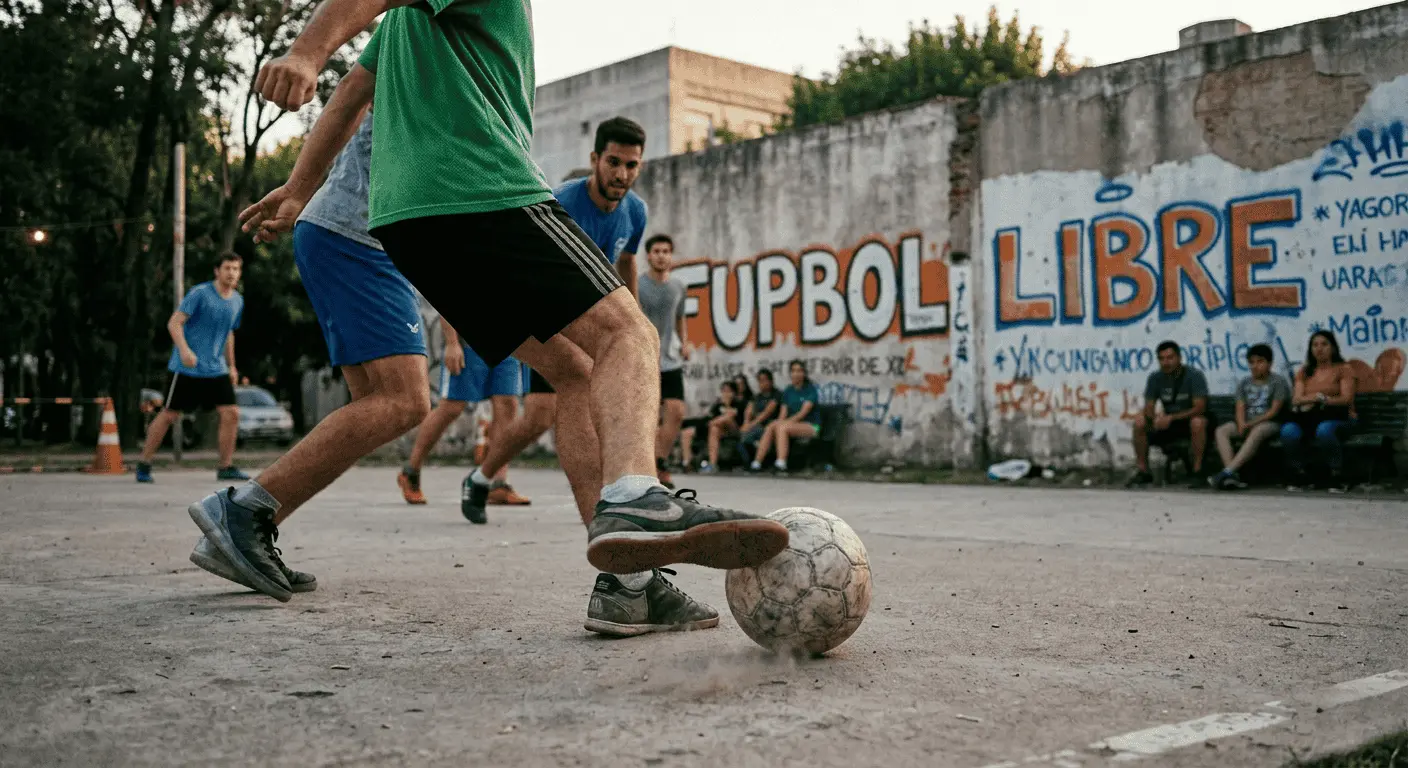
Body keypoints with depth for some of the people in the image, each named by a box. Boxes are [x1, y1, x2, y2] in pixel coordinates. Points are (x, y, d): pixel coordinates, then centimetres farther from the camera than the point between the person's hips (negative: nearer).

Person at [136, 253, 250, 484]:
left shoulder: (237, 301, 10)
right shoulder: (200, 293, -10)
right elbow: (174, 323, -14)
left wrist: (231, 365, 24)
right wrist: (184, 350, -29)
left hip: (216, 369, 6)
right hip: (187, 368, -6)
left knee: (231, 413, -5)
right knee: (169, 415, 0)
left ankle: (226, 467, 5)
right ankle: (144, 464, 13)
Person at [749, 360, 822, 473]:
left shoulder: (811, 389, -3)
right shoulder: (788, 391, 15)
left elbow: (803, 412, -15)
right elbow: (783, 413, 7)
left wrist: (787, 422, -25)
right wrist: (779, 422, -15)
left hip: (810, 426, -5)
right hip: (793, 424, 5)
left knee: (782, 427, -34)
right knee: (770, 428, -24)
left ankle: (781, 463, -47)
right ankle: (757, 463, -32)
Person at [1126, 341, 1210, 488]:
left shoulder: (1194, 375, -15)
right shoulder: (1155, 378, -2)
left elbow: (1199, 408, -23)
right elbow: (1148, 408, -5)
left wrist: (1171, 418, -34)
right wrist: (1155, 418, -30)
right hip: (1168, 424, 5)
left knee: (1197, 422, -38)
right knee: (1139, 423, -18)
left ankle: (1197, 472, -31)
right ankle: (1143, 472, -11)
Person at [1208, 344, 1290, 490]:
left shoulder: (1278, 382, 1)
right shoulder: (1245, 383, 17)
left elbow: (1274, 411, -8)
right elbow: (1240, 408, 7)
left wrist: (1251, 423, -18)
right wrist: (1242, 424, -16)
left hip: (1271, 424, -6)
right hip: (1248, 424, 6)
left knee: (1257, 432, -40)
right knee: (1221, 431, -21)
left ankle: (1227, 472, -51)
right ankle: (1232, 475, -38)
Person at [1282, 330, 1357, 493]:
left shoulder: (1343, 369, 10)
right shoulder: (1304, 372, 21)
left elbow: (1347, 399, -3)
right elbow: (1296, 399, 8)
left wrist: (1322, 399, -16)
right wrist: (1315, 397, -13)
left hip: (1337, 416, -3)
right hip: (1308, 416, 3)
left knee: (1324, 429, -41)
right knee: (1288, 431, -32)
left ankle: (1337, 476, -25)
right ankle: (1300, 476, -17)